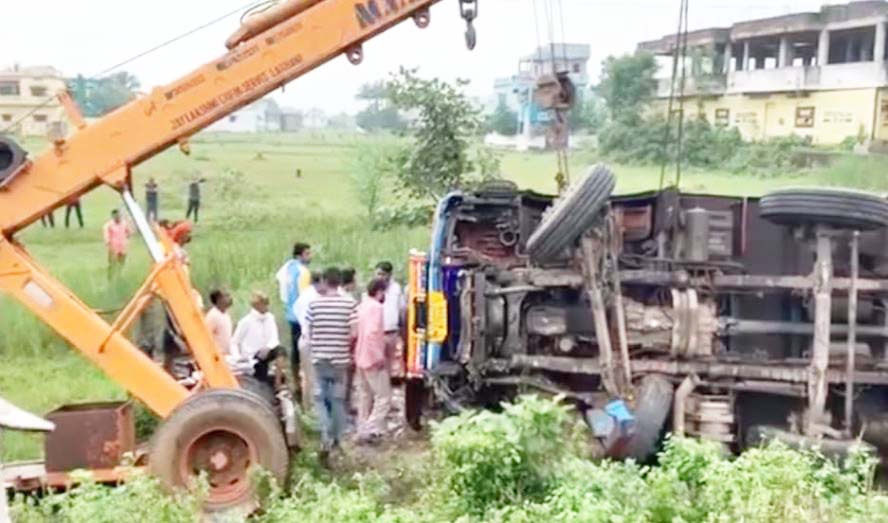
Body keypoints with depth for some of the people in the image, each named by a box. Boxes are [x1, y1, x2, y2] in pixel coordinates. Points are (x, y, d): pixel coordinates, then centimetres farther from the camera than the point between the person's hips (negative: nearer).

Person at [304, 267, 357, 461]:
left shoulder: (314, 303, -6)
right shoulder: (349, 303, -9)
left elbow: (308, 333, -2)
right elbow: (353, 334, -11)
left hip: (319, 358, 0)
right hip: (340, 358, 0)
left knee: (320, 398, 10)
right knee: (338, 399, 15)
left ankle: (326, 437, -8)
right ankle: (335, 439, 26)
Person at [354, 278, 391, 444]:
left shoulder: (362, 306, 11)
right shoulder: (376, 307, -16)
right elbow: (372, 333, -27)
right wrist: (379, 357, -22)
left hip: (361, 359, 9)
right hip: (373, 360, -9)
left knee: (365, 397, 16)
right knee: (384, 397, -4)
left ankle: (362, 431, 20)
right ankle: (369, 430, -9)